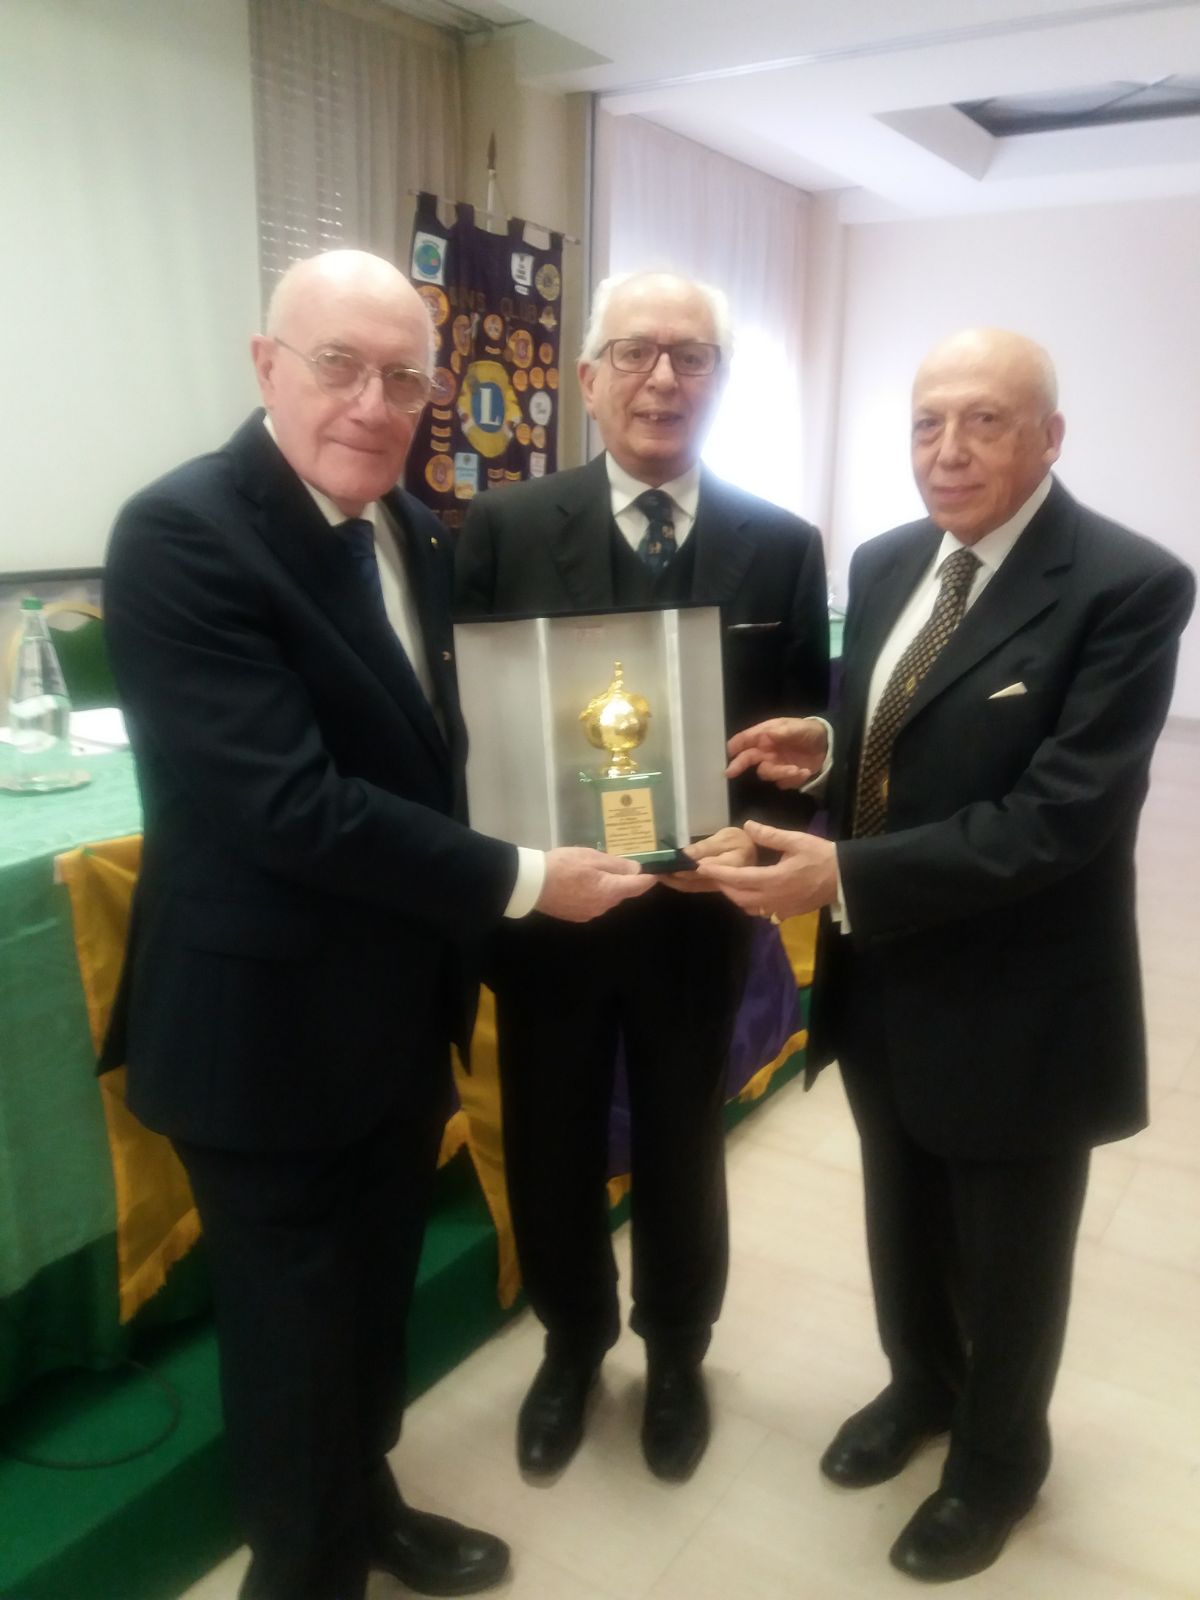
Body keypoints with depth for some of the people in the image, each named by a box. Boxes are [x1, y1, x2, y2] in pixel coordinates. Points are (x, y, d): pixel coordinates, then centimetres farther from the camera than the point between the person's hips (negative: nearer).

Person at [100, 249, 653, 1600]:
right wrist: (520, 880, -22)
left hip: (399, 1008, 8)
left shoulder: (411, 528, 5)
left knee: (375, 1295, 25)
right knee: (296, 1328, 13)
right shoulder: (181, 534, -21)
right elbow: (289, 803, -28)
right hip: (271, 1029, -7)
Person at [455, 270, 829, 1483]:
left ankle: (676, 1357, 47)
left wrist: (757, 829, -20)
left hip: (699, 911, 1)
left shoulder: (782, 547, -3)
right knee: (550, 1148, 18)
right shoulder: (504, 528, -5)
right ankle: (571, 1346, 46)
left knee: (681, 1147, 20)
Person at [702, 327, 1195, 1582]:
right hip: (883, 982, 6)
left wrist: (844, 878, -32)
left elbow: (1061, 814, -27)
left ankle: (999, 1457, 46)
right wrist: (822, 750, -10)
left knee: (1006, 1260, 19)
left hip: (1015, 1005, -6)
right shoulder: (885, 565, 3)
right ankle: (920, 1382, 55)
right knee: (903, 1224, 27)